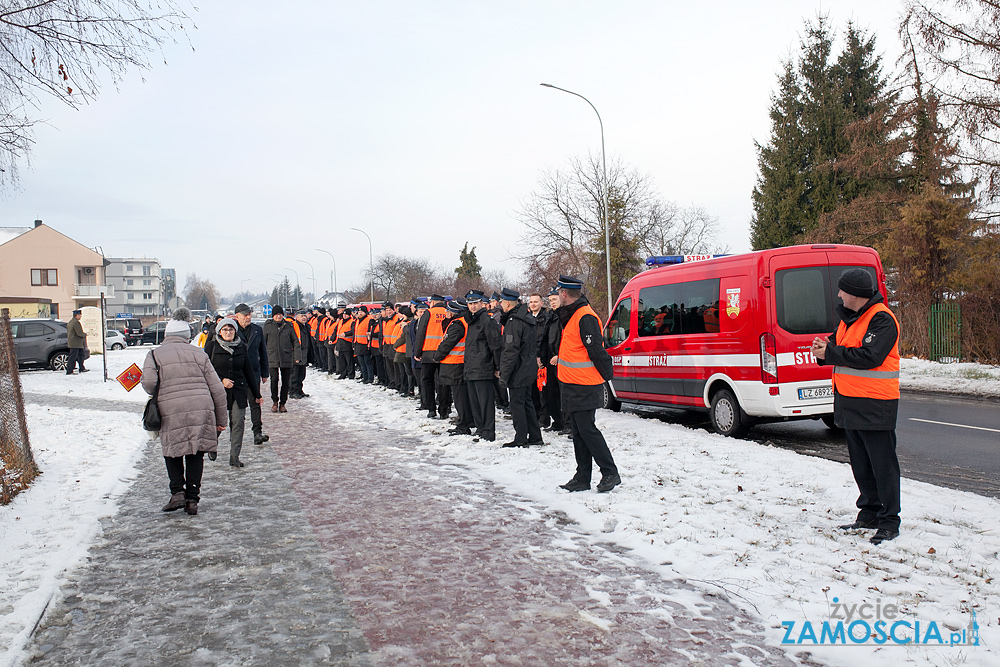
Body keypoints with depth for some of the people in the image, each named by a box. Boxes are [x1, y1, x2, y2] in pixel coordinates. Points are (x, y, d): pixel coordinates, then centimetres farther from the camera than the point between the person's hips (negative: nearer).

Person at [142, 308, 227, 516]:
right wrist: (221, 419, 16)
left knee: (172, 452, 17)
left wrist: (159, 395, 15)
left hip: (171, 412, -2)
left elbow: (148, 383, -9)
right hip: (202, 410, 2)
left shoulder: (155, 354, 8)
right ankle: (192, 499, 10)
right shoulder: (198, 353, 13)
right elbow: (217, 389, 10)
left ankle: (178, 492, 4)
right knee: (195, 454, 12)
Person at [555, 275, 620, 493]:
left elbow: (596, 351, -19)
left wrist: (604, 375, -13)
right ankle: (582, 478, 18)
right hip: (574, 385, 10)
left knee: (587, 430, -6)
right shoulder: (571, 315, 14)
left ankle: (610, 473, 4)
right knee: (578, 432, 12)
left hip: (584, 388, -10)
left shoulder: (585, 317, -18)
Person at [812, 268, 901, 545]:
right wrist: (826, 347, -3)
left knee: (882, 464, -1)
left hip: (874, 404, -9)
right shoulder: (850, 316, 14)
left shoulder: (882, 319, -14)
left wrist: (830, 354, -19)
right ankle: (870, 513, 27)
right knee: (860, 463, 16)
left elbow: (869, 356, -24)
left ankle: (889, 521, 7)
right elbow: (842, 346, 19)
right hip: (849, 402, 9)